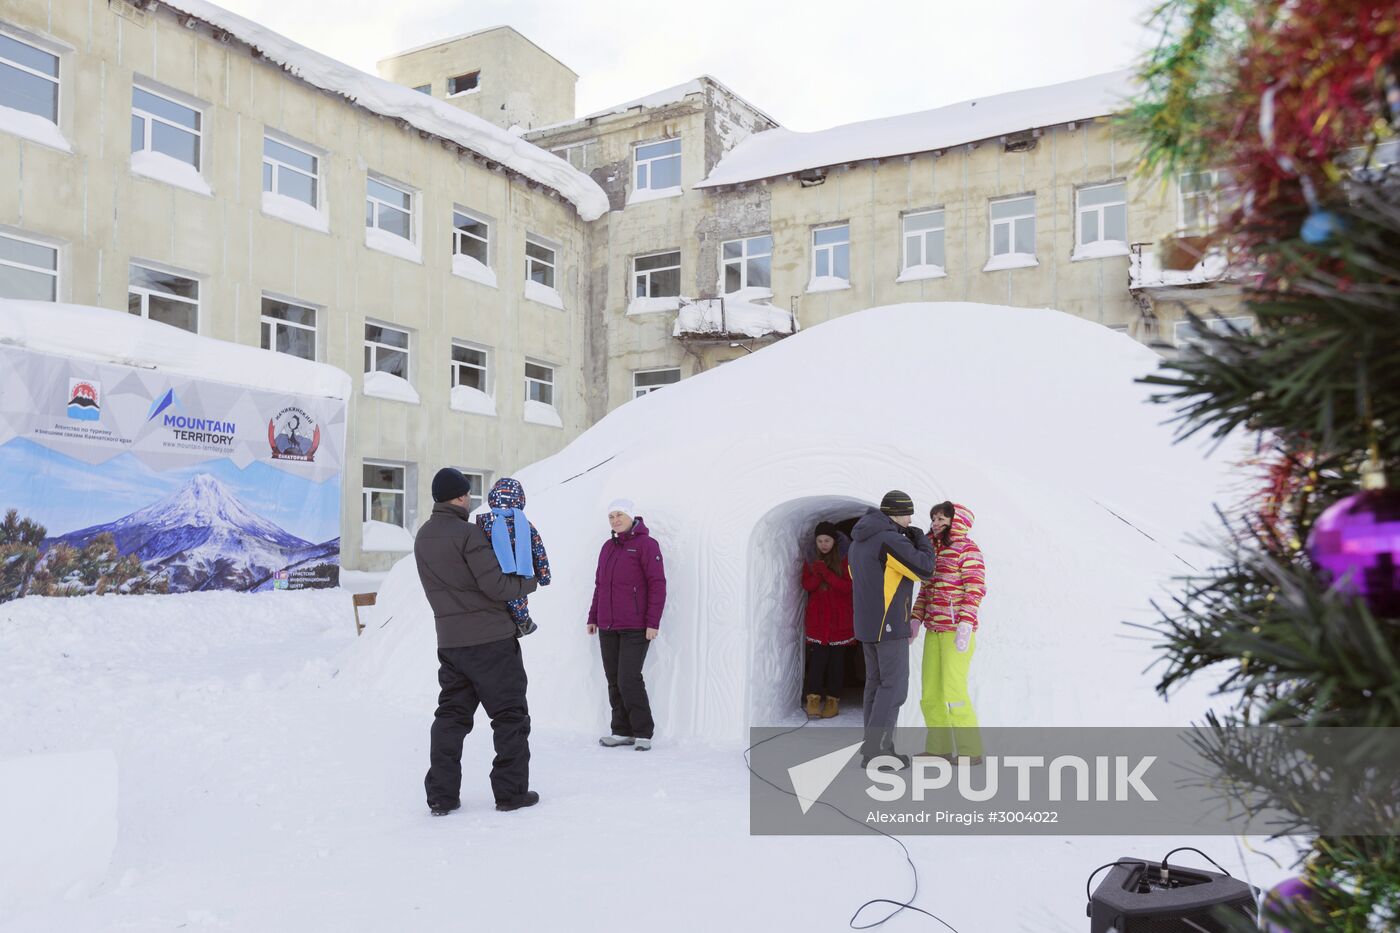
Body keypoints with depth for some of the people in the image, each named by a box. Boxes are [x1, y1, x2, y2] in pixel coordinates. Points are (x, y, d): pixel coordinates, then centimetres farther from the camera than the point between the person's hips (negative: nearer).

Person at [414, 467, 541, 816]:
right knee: (510, 715, 4)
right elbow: (496, 586, -18)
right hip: (491, 638, -7)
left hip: (449, 640, 7)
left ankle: (441, 795, 11)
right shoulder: (468, 533, -16)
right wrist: (529, 581, -1)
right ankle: (512, 791, 7)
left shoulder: (422, 537, 9)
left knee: (451, 715, 12)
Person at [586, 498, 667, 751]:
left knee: (629, 680, -10)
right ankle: (622, 732, 15)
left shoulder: (646, 544, -6)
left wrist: (653, 622, -14)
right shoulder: (608, 547, 15)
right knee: (614, 681, 7)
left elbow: (658, 585, -10)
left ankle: (643, 733, 2)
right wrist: (592, 617, 17)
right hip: (607, 628, 7)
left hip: (635, 628, -7)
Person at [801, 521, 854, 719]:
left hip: (839, 619, -1)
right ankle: (813, 699, -10)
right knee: (817, 659, -8)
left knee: (837, 659, 2)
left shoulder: (843, 561, 1)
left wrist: (826, 572, -20)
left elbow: (847, 586, -11)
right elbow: (807, 585, -2)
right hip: (817, 619, 1)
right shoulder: (811, 562, 9)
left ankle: (833, 699, 8)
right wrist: (818, 573, -20)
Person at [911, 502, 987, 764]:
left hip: (957, 630, -8)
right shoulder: (933, 550, 15)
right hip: (934, 630, 8)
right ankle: (938, 747, 19)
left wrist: (966, 624, -22)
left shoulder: (967, 549, -7)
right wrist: (916, 619, 9)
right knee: (930, 692, 9)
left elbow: (974, 589, -15)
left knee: (953, 691, -8)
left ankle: (971, 750, 4)